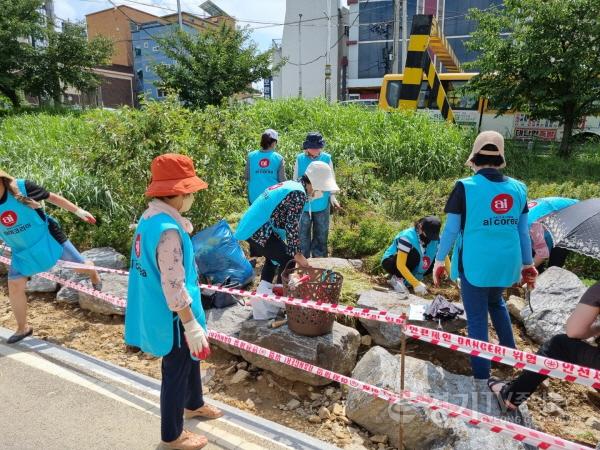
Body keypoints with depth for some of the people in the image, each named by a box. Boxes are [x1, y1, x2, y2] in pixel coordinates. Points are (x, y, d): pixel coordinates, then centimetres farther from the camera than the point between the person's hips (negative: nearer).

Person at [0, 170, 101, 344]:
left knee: (82, 266, 7)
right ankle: (23, 328, 23)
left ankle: (94, 274, 46)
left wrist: (78, 211, -7)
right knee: (14, 288, 2)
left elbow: (51, 197, -11)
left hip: (48, 238, -3)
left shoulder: (22, 187, -23)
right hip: (22, 251, 3)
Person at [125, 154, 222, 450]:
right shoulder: (168, 230, -29)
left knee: (190, 359, 28)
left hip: (156, 311, 10)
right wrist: (192, 325, -22)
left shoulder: (150, 218, 2)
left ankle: (194, 405, 53)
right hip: (172, 317, -10)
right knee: (176, 372, 11)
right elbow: (174, 287, -28)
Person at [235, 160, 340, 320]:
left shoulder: (291, 186, 16)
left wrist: (295, 251, 21)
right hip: (259, 231, -10)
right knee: (287, 260, 1)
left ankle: (263, 292, 29)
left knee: (274, 256, 27)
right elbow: (292, 226, -16)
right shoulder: (298, 193, -14)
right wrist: (296, 254, -7)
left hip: (251, 227, 10)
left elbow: (287, 224, 20)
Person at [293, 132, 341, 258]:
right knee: (303, 234, 9)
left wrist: (332, 196, -6)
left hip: (321, 204, 0)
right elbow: (295, 181, 7)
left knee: (321, 234, 11)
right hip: (303, 204, 0)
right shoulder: (300, 159, -4)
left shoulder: (327, 158, -4)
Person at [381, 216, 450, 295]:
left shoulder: (436, 239, -12)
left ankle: (405, 279, -3)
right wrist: (416, 284, -39)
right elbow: (400, 265, -35)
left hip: (410, 266, 7)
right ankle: (398, 279, -15)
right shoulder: (407, 236, -31)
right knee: (414, 255, -34)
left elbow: (445, 258, -10)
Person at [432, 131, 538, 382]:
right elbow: (523, 232, 8)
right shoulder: (518, 188, 2)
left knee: (477, 318, 7)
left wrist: (439, 261, 3)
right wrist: (528, 264, 20)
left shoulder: (465, 187, -11)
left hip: (475, 263, -5)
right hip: (506, 263, 5)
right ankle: (510, 352, 42)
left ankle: (482, 376, 15)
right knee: (496, 302, 31)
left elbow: (451, 230, -9)